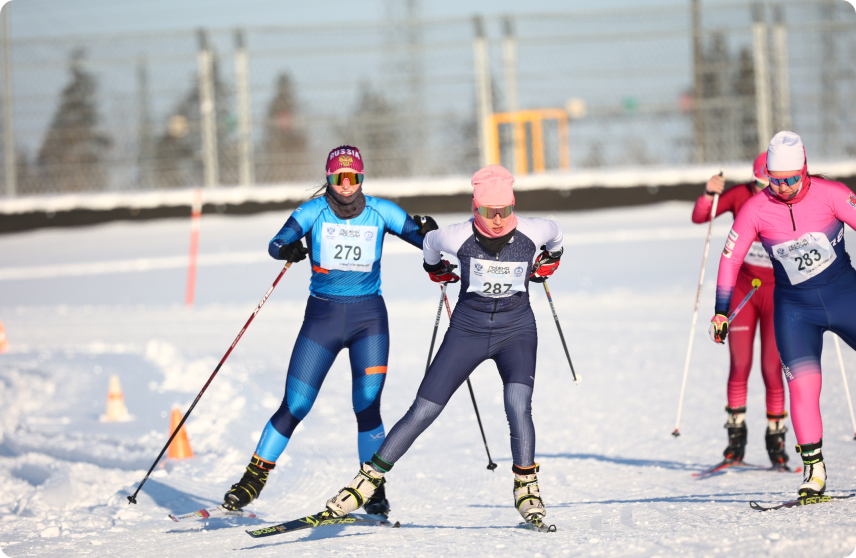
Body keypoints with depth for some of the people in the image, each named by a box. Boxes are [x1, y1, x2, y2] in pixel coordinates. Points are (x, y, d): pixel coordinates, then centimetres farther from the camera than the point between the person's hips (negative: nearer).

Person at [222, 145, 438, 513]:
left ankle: (373, 491, 3)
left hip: (369, 317, 0)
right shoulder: (314, 211, -3)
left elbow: (423, 238, 0)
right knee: (294, 407, -2)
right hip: (322, 316, 0)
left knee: (368, 407, -11)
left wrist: (429, 233, -24)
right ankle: (253, 479, 11)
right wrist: (287, 250, -37)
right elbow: (277, 242, -14)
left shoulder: (380, 212, 0)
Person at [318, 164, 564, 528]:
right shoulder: (459, 237, -16)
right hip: (467, 331, 0)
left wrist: (549, 261, 24)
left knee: (518, 405, -26)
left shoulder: (531, 233, -14)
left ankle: (526, 485, -8)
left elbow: (555, 232, 12)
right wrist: (435, 268, 25)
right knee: (422, 413, -4)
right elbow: (430, 243, 9)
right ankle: (370, 478, 7)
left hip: (516, 331, 0)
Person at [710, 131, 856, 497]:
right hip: (795, 309, 0)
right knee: (803, 385, -12)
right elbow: (730, 258, 0)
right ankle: (813, 469, -4)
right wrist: (721, 311, 0)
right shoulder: (755, 210, -8)